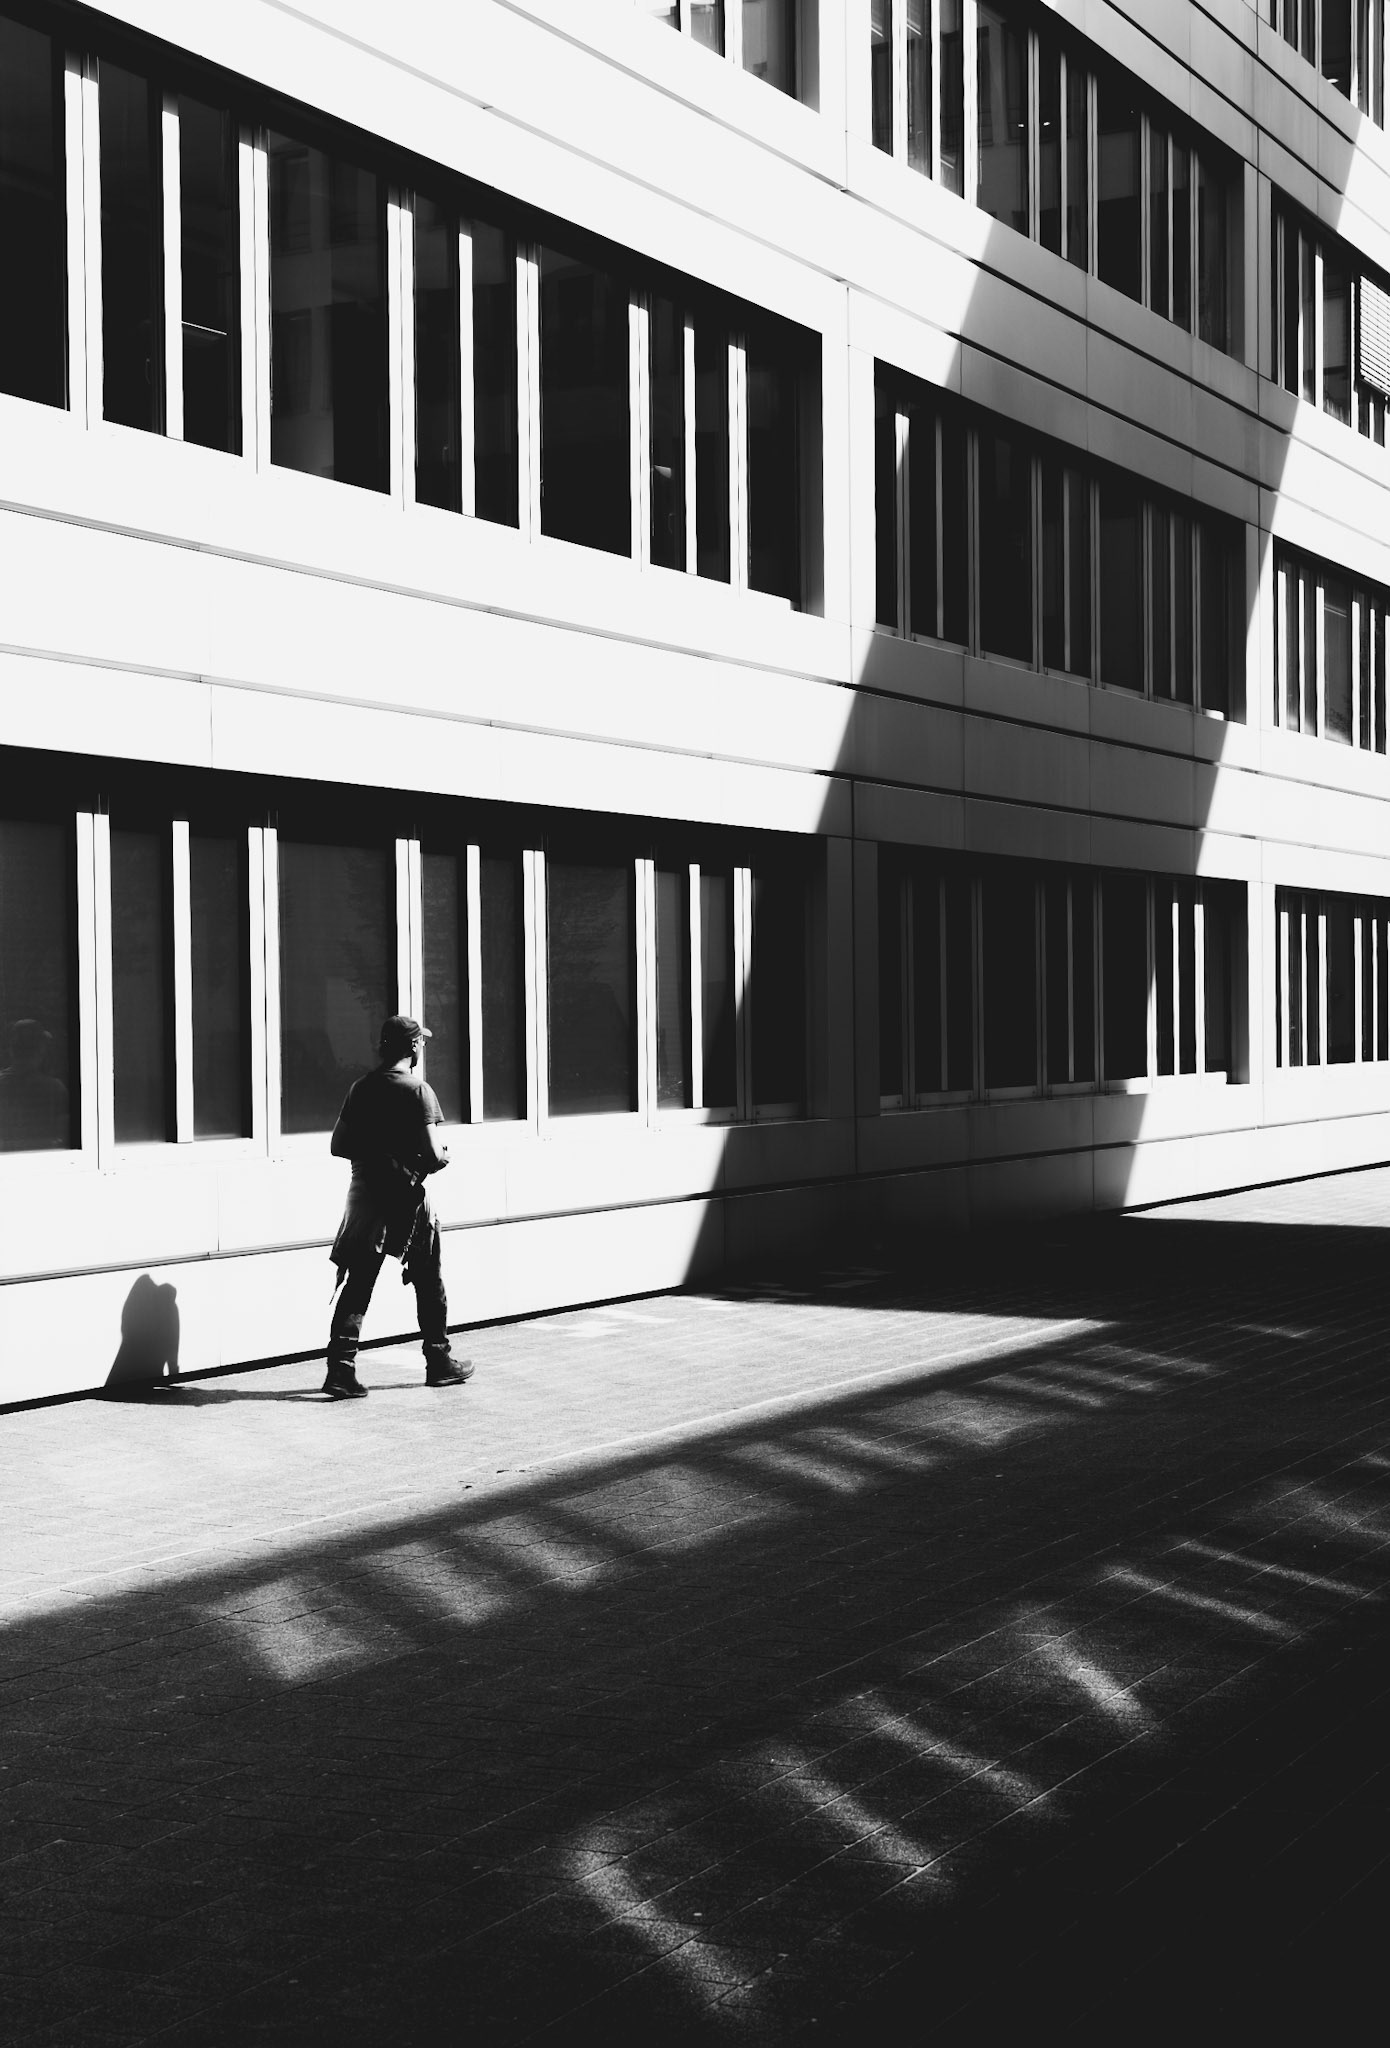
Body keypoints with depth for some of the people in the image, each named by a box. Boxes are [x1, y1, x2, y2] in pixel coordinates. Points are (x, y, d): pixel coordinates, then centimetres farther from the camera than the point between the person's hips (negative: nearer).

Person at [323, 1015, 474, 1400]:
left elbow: (338, 1146, 6)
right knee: (429, 1282, 12)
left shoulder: (361, 1089, 5)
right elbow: (433, 1155, -17)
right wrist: (443, 1158, 4)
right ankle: (440, 1363, 23)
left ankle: (341, 1368, -8)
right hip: (408, 1198, -4)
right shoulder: (418, 1091, -11)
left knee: (356, 1285, 3)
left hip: (366, 1196, 4)